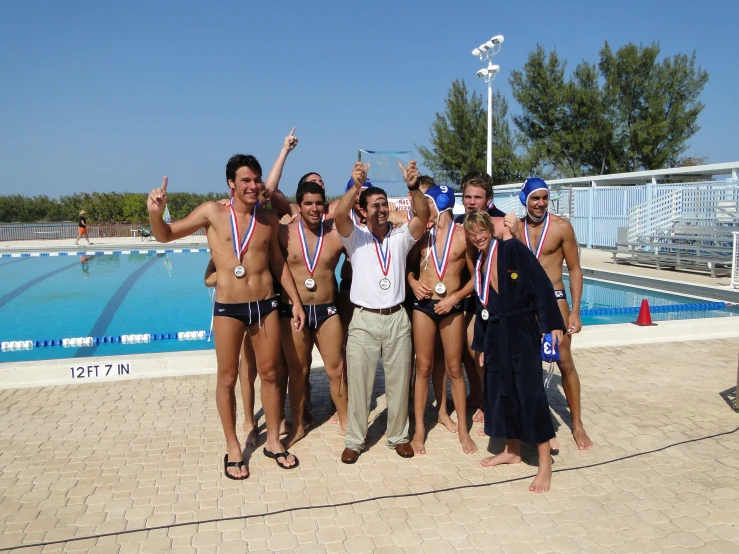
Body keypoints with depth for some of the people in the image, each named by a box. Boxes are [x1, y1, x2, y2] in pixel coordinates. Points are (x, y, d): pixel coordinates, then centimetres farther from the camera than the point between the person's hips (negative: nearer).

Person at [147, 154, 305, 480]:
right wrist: (155, 213, -22)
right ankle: (233, 449, 25)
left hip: (265, 305, 3)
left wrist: (295, 300, 13)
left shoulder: (269, 219, 4)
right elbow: (165, 236, 0)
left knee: (270, 373, 12)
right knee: (227, 378, 8)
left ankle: (273, 441, 30)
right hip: (228, 308, -2)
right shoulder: (213, 213, -4)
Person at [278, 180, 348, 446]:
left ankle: (345, 422, 27)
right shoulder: (285, 233, -5)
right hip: (292, 311, 0)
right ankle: (297, 426, 28)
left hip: (327, 310, 0)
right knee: (297, 371, 12)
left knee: (336, 370, 8)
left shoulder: (337, 234, -3)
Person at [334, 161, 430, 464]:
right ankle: (354, 440, 19)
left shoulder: (401, 237, 5)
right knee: (358, 382, 4)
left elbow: (423, 216, -11)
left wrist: (413, 187, -27)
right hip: (363, 320, -1)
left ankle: (398, 436, 27)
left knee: (399, 381, 10)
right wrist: (356, 185, -31)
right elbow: (339, 215, -18)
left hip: (397, 318, 2)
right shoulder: (356, 237, 1)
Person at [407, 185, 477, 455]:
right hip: (423, 305, 2)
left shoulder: (464, 235, -5)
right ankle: (419, 428, 16)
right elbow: (407, 265, 15)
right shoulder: (423, 235, 3)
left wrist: (455, 298, -10)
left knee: (454, 369, 6)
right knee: (423, 368, 6)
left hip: (452, 307, -2)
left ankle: (462, 428, 20)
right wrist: (413, 283, -4)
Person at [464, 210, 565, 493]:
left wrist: (551, 324, -17)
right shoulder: (478, 262, 11)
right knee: (500, 390, 13)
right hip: (495, 333, 7)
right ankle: (512, 450, 29)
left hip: (522, 329, -7)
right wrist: (482, 345, 17)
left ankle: (545, 462, 6)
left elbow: (542, 284, -12)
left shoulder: (513, 249, -9)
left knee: (530, 391, -4)